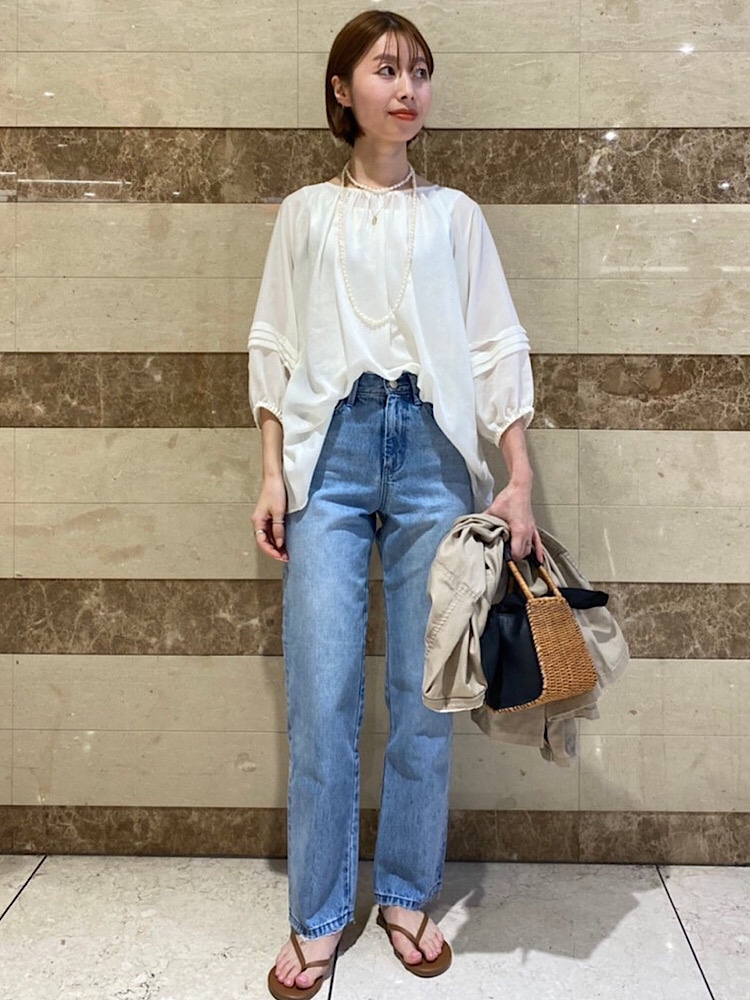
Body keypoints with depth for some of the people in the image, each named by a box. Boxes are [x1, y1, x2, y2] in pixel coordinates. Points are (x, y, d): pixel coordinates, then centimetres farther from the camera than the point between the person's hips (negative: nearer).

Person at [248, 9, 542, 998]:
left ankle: (407, 895, 23)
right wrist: (272, 473, 0)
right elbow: (274, 347, 10)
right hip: (329, 450, 0)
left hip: (432, 451, 1)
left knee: (425, 693, 3)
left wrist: (519, 479, -2)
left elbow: (496, 347, 7)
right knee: (321, 698, -2)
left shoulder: (455, 214, 13)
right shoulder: (305, 212, 14)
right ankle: (318, 914, 16)